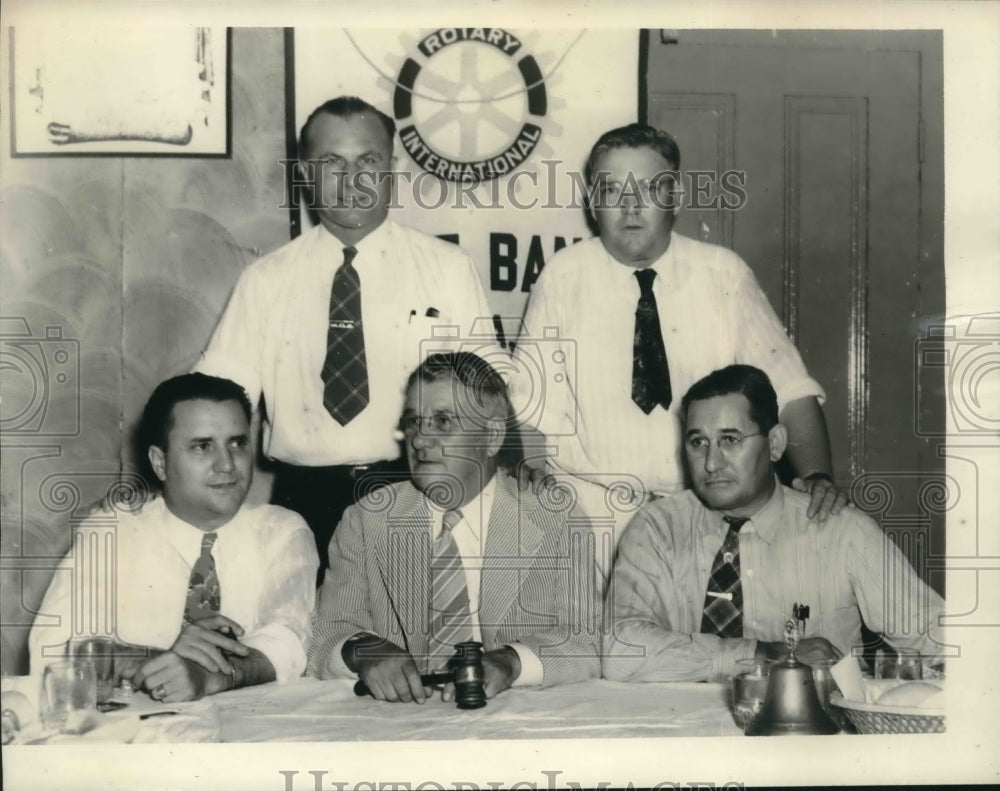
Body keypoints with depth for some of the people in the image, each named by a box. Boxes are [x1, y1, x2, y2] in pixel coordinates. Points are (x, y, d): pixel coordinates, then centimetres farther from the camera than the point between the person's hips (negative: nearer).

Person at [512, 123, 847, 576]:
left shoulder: (724, 275, 2)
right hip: (588, 513, -1)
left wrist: (818, 478, -14)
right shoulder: (563, 278, -1)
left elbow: (789, 387, 1)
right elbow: (531, 411, -2)